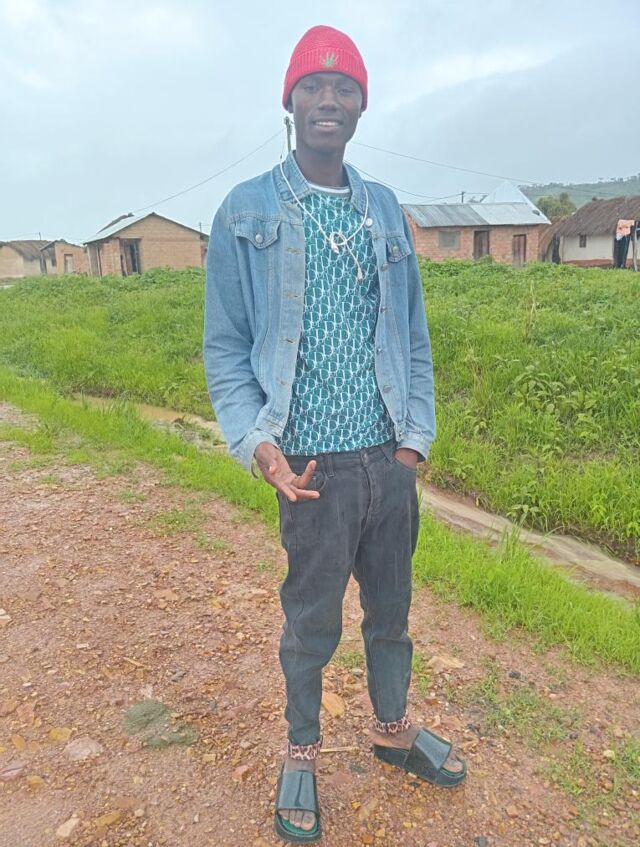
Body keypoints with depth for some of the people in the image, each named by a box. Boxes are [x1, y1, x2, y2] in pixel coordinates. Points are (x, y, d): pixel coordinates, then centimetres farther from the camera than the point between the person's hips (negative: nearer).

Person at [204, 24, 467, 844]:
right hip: (313, 465, -3)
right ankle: (301, 753, 37)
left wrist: (417, 432, 2)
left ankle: (393, 727, 44)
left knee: (392, 609, 18)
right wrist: (255, 440, -14)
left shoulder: (385, 211, 10)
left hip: (391, 461, 4)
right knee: (311, 623, 11)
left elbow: (412, 333, 11)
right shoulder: (245, 213, -1)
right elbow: (225, 345, -1)